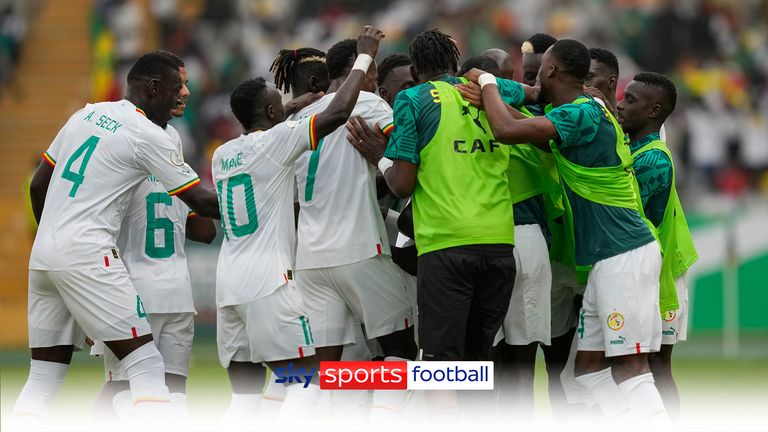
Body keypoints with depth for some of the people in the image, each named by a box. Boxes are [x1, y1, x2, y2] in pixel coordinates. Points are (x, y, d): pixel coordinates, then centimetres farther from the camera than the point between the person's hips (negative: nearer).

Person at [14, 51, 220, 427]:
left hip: (43, 253, 8)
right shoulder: (147, 134, -5)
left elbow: (38, 186, 21)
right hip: (87, 255, -8)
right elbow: (200, 202, -2)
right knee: (147, 367, -5)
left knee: (44, 375, 9)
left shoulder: (86, 115, 17)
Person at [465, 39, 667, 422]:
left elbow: (507, 130, -24)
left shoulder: (582, 114, -15)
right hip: (608, 257, 10)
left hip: (624, 255, -10)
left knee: (629, 367, -14)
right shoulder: (588, 111, 16)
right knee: (590, 365, 9)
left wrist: (487, 82, -7)